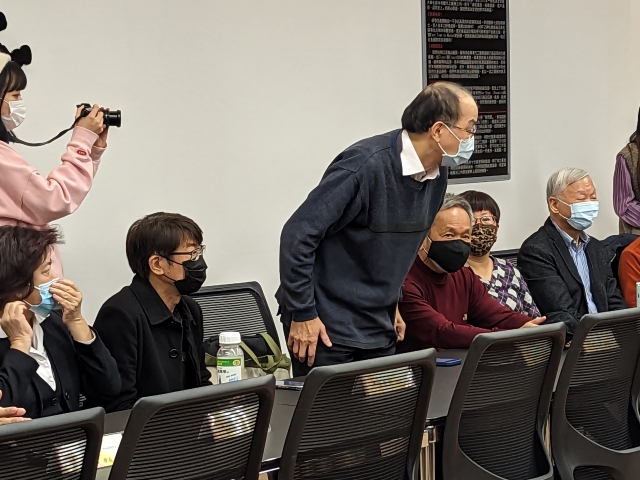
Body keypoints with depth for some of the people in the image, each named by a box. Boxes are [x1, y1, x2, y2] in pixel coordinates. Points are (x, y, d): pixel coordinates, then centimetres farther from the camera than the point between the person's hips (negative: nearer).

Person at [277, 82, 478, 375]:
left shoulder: (437, 176, 3)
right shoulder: (366, 166, -22)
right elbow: (298, 234, -21)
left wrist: (392, 303, 17)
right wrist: (302, 315, -19)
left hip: (379, 327, 8)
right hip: (328, 325, -7)